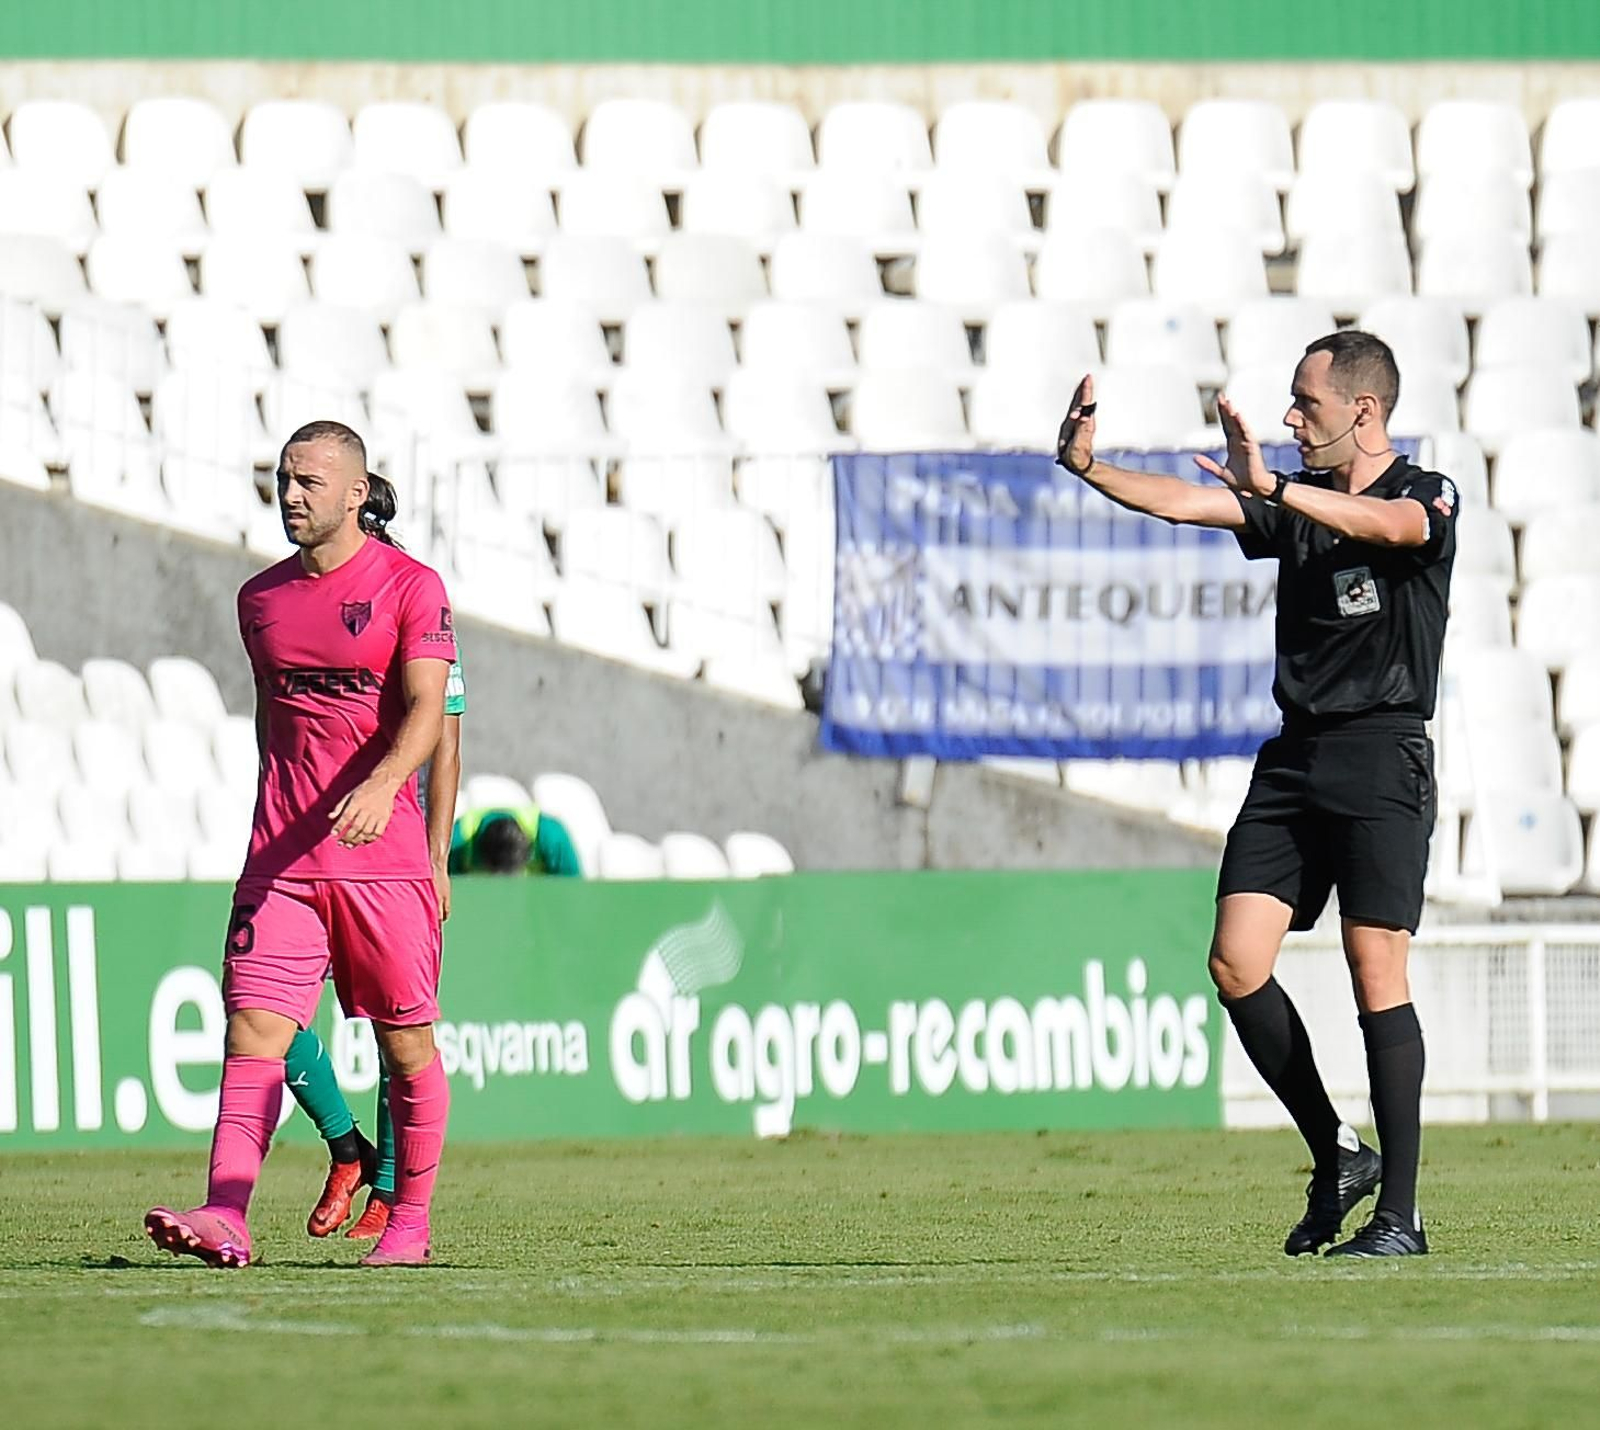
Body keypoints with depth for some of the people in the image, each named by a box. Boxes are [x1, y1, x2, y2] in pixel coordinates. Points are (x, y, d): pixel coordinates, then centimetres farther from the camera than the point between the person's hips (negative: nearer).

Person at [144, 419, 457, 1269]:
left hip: (384, 856, -4)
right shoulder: (261, 599, 12)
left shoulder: (410, 587, -3)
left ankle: (410, 1223, 16)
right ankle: (225, 1219, -19)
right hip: (281, 856, 4)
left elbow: (426, 710, -14)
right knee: (252, 1030, -10)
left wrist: (381, 785, -31)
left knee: (406, 1042, 4)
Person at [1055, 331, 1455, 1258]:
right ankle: (1337, 1157, 10)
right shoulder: (1296, 505, 16)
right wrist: (1087, 467, -3)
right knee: (1237, 963, -5)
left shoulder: (1427, 497, -4)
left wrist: (1275, 489, -38)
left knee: (1377, 971, -10)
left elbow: (1388, 524, -26)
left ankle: (1400, 1213, -6)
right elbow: (1186, 503, 10)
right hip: (1294, 757, 6)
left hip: (1382, 759, -6)